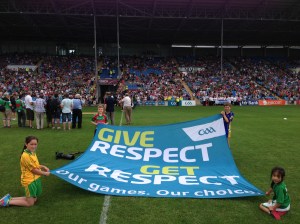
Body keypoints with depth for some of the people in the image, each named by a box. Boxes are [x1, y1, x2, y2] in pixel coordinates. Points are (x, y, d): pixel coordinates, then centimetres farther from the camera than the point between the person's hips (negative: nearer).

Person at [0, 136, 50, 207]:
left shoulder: (33, 153, 3)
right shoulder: (25, 156, -24)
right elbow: (34, 170, -20)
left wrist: (43, 167, -1)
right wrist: (45, 173, -9)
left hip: (36, 179, 9)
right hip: (29, 181, -9)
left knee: (34, 199, 19)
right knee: (30, 203, 3)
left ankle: (10, 198, 24)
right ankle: (8, 202, 14)